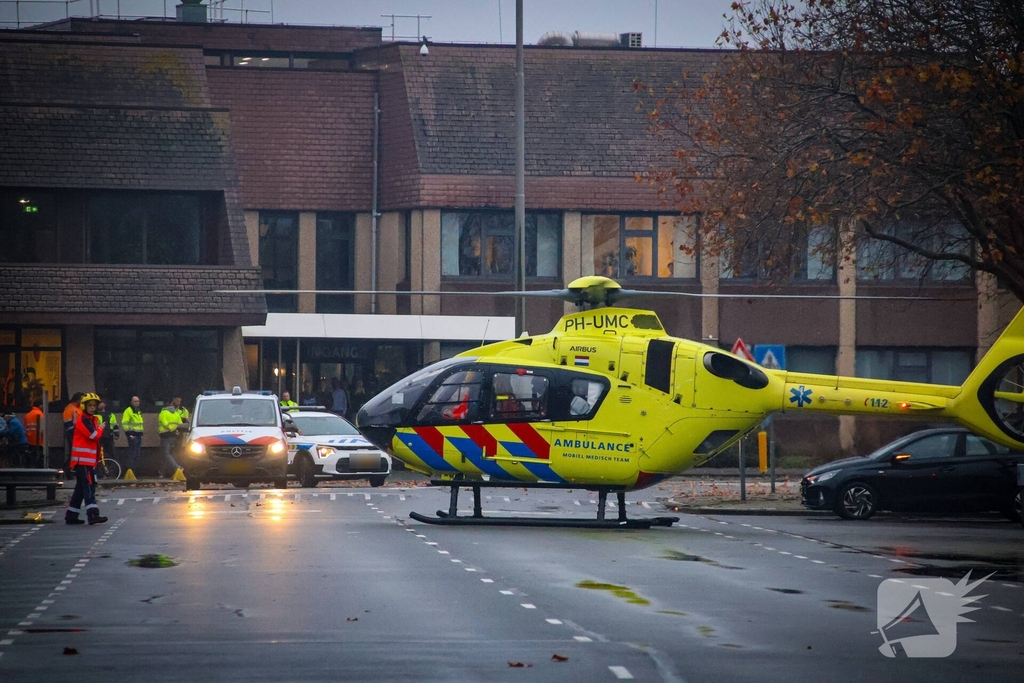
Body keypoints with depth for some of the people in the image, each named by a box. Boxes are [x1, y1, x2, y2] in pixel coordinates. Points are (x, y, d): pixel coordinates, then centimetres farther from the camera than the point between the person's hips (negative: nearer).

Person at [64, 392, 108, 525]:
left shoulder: (92, 420, 20)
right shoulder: (83, 420, -11)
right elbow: (93, 435, -20)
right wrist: (100, 428, 0)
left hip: (89, 460, 10)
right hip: (82, 460, -10)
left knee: (81, 489, 13)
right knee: (88, 487, -15)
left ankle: (71, 516, 18)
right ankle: (93, 515, -22)